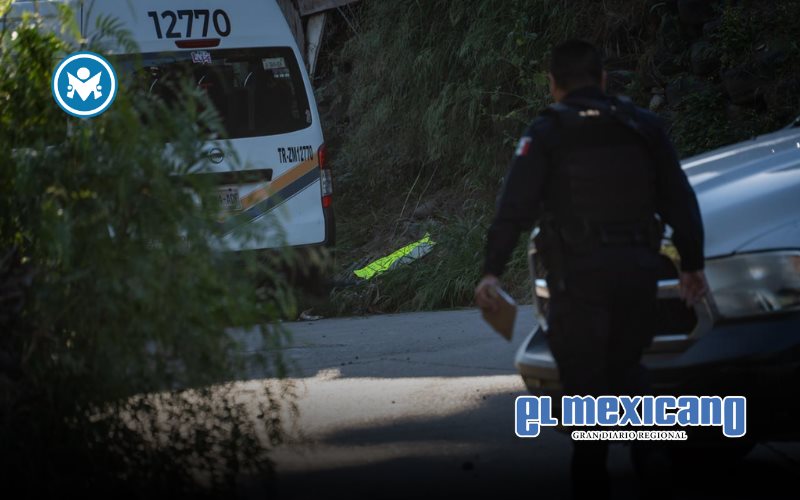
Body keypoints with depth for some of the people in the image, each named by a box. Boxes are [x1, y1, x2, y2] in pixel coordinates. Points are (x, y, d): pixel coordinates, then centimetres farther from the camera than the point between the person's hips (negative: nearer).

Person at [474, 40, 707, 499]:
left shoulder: (547, 133, -1)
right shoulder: (643, 126, 11)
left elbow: (515, 207, -8)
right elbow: (680, 200, 12)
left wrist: (493, 270, -8)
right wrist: (692, 262, 19)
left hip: (580, 273, -4)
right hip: (637, 269, 4)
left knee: (586, 379, 1)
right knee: (627, 366, 20)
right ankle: (652, 457, 6)